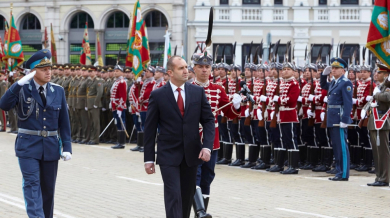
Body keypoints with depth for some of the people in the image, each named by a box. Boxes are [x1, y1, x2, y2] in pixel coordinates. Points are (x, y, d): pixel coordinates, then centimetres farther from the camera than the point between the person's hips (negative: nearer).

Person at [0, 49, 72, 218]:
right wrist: (20, 83, -28)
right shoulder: (22, 89, -4)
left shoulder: (58, 91, 5)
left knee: (48, 188, 9)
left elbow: (64, 122, 7)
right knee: (32, 183, -15)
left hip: (51, 146, 3)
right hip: (28, 146, -3)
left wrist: (67, 147, 0)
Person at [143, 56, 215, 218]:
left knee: (187, 197, 12)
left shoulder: (198, 92, 3)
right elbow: (150, 128, -1)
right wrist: (149, 158, -3)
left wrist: (207, 146, -10)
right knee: (173, 197, -11)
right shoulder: (157, 95, -4)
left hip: (192, 154, 3)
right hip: (169, 156, -3)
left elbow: (209, 120, 5)